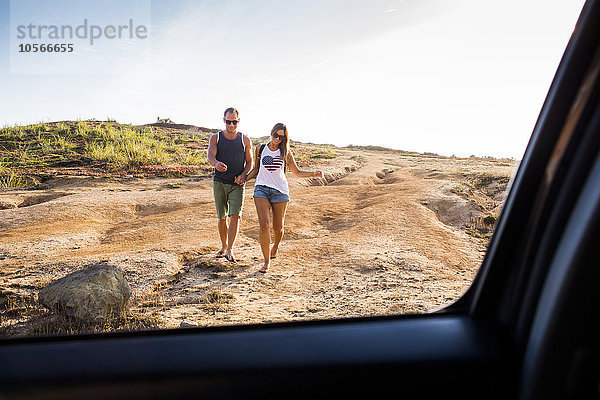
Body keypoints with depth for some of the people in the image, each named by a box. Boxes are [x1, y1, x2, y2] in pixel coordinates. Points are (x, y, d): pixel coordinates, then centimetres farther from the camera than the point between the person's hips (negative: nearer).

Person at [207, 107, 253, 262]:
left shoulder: (245, 140, 7)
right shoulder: (215, 138, 6)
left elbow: (250, 162, 9)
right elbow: (210, 156, -10)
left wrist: (243, 174, -12)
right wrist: (217, 163, -35)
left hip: (237, 184, -1)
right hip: (219, 182, 1)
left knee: (235, 215, -15)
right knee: (222, 217, 8)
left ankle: (230, 250, -13)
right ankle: (223, 247, 25)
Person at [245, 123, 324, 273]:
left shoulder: (285, 153, 6)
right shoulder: (260, 149, 9)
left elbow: (297, 172, 11)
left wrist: (314, 173, -3)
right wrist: (243, 179, 5)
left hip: (280, 191, 0)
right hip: (261, 189, 0)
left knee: (278, 228, 5)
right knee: (264, 225, -14)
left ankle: (275, 247, 40)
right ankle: (267, 261, -3)